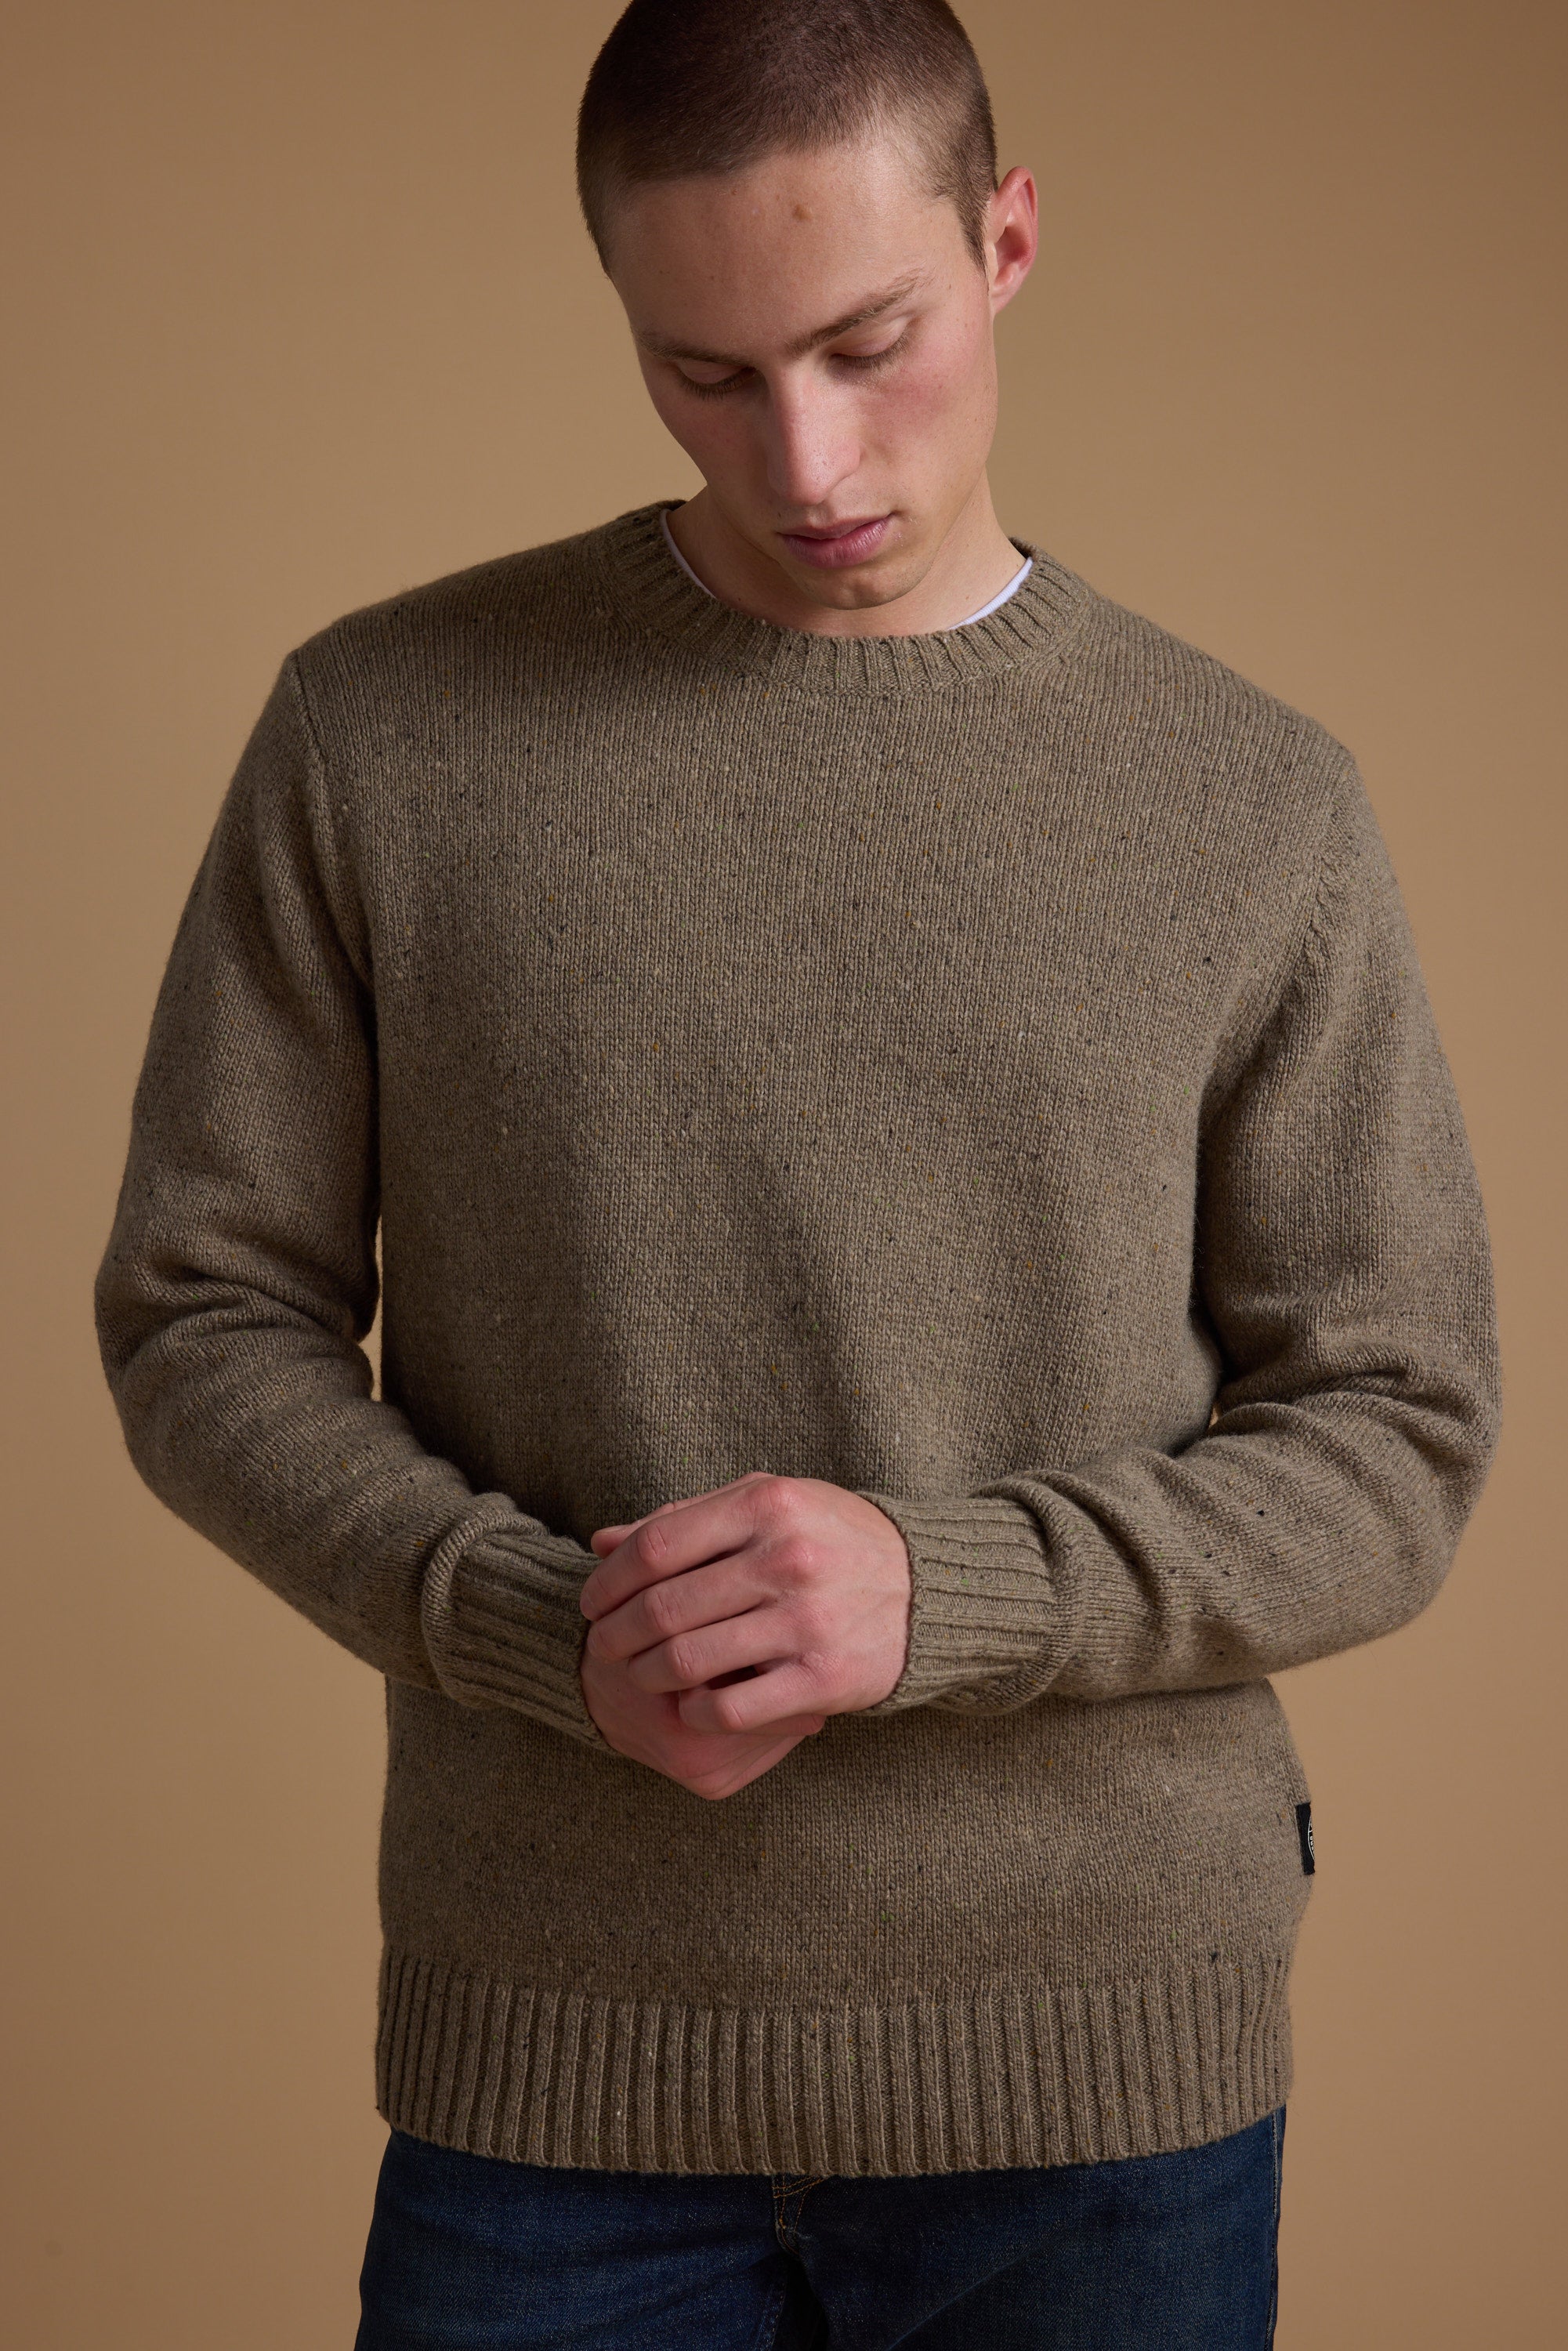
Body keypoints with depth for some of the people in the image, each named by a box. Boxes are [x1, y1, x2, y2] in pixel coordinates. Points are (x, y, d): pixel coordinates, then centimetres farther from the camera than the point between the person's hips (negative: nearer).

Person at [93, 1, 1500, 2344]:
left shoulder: (1255, 806, 0)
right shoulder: (382, 732, 0)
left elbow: (1395, 1448, 0)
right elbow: (202, 1317, 3)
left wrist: (940, 1596, -17)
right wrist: (540, 1630, -14)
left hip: (1104, 2075, 1)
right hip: (557, 2071, 0)